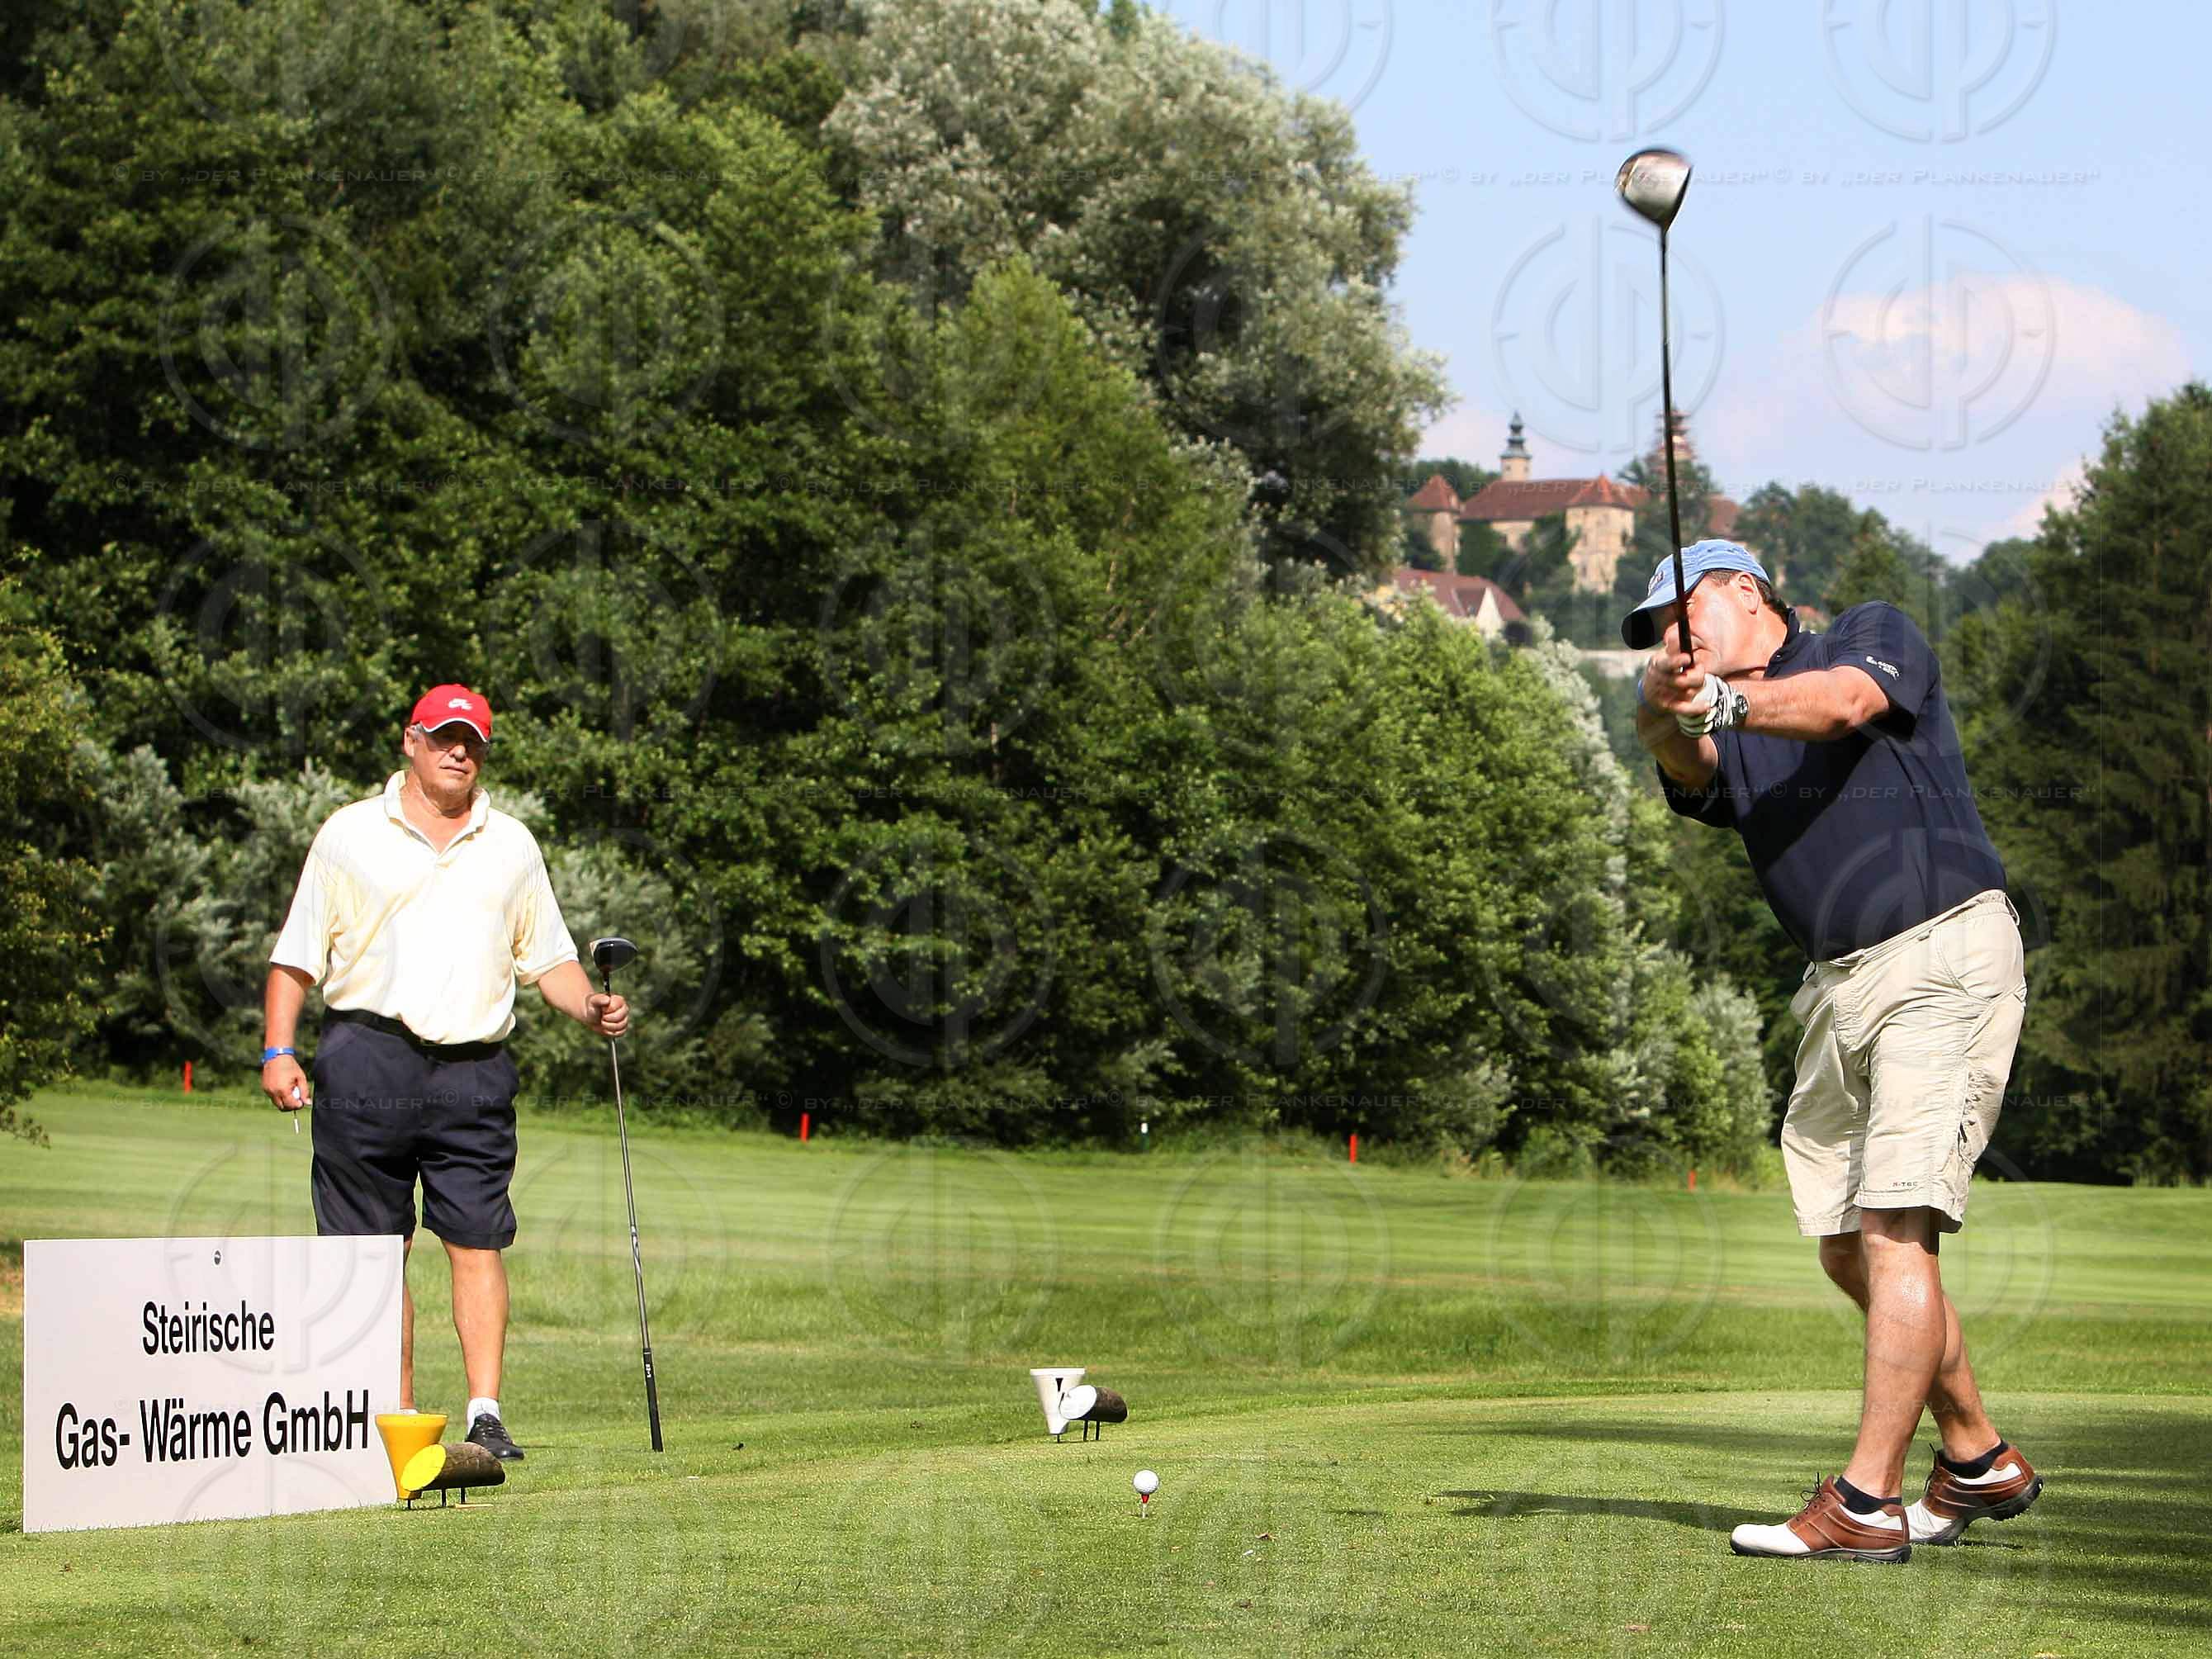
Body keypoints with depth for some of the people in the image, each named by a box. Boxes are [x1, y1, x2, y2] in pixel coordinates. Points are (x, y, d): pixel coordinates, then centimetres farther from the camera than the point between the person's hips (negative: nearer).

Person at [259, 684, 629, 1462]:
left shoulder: (511, 844, 17)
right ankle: (396, 1419, 6)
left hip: (474, 1069, 2)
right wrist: (278, 1052, -4)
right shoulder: (350, 835, 8)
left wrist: (590, 1007, -1)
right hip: (369, 1058, -2)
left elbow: (548, 957, 18)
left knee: (477, 1243, -6)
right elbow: (298, 953, 6)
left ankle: (486, 1413, -7)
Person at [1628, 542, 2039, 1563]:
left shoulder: (1875, 634, 3)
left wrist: (1727, 699, -37)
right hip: (1840, 991, 8)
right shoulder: (1716, 739, 16)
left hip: (1943, 954, -8)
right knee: (1848, 1248, 9)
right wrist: (1664, 703, -33)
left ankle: (1867, 1504, -18)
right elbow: (1682, 761, -9)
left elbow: (1845, 702, -21)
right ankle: (1979, 1463, 26)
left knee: (1896, 1229, -15)